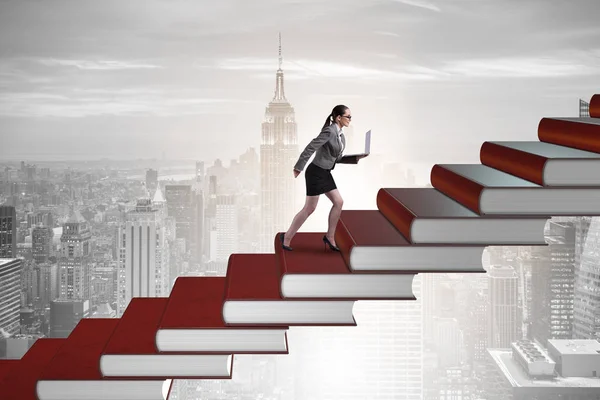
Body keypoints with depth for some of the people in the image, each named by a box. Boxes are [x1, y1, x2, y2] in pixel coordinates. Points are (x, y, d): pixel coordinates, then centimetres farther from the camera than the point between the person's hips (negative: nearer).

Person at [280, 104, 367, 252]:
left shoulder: (341, 135, 9)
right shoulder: (329, 131, -21)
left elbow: (337, 159, 16)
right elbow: (310, 147, -23)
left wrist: (355, 158, 3)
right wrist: (298, 167, -22)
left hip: (325, 173, 9)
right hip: (316, 172, -9)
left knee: (338, 202, 5)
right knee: (310, 208, -3)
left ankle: (329, 236, 14)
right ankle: (287, 237, 7)